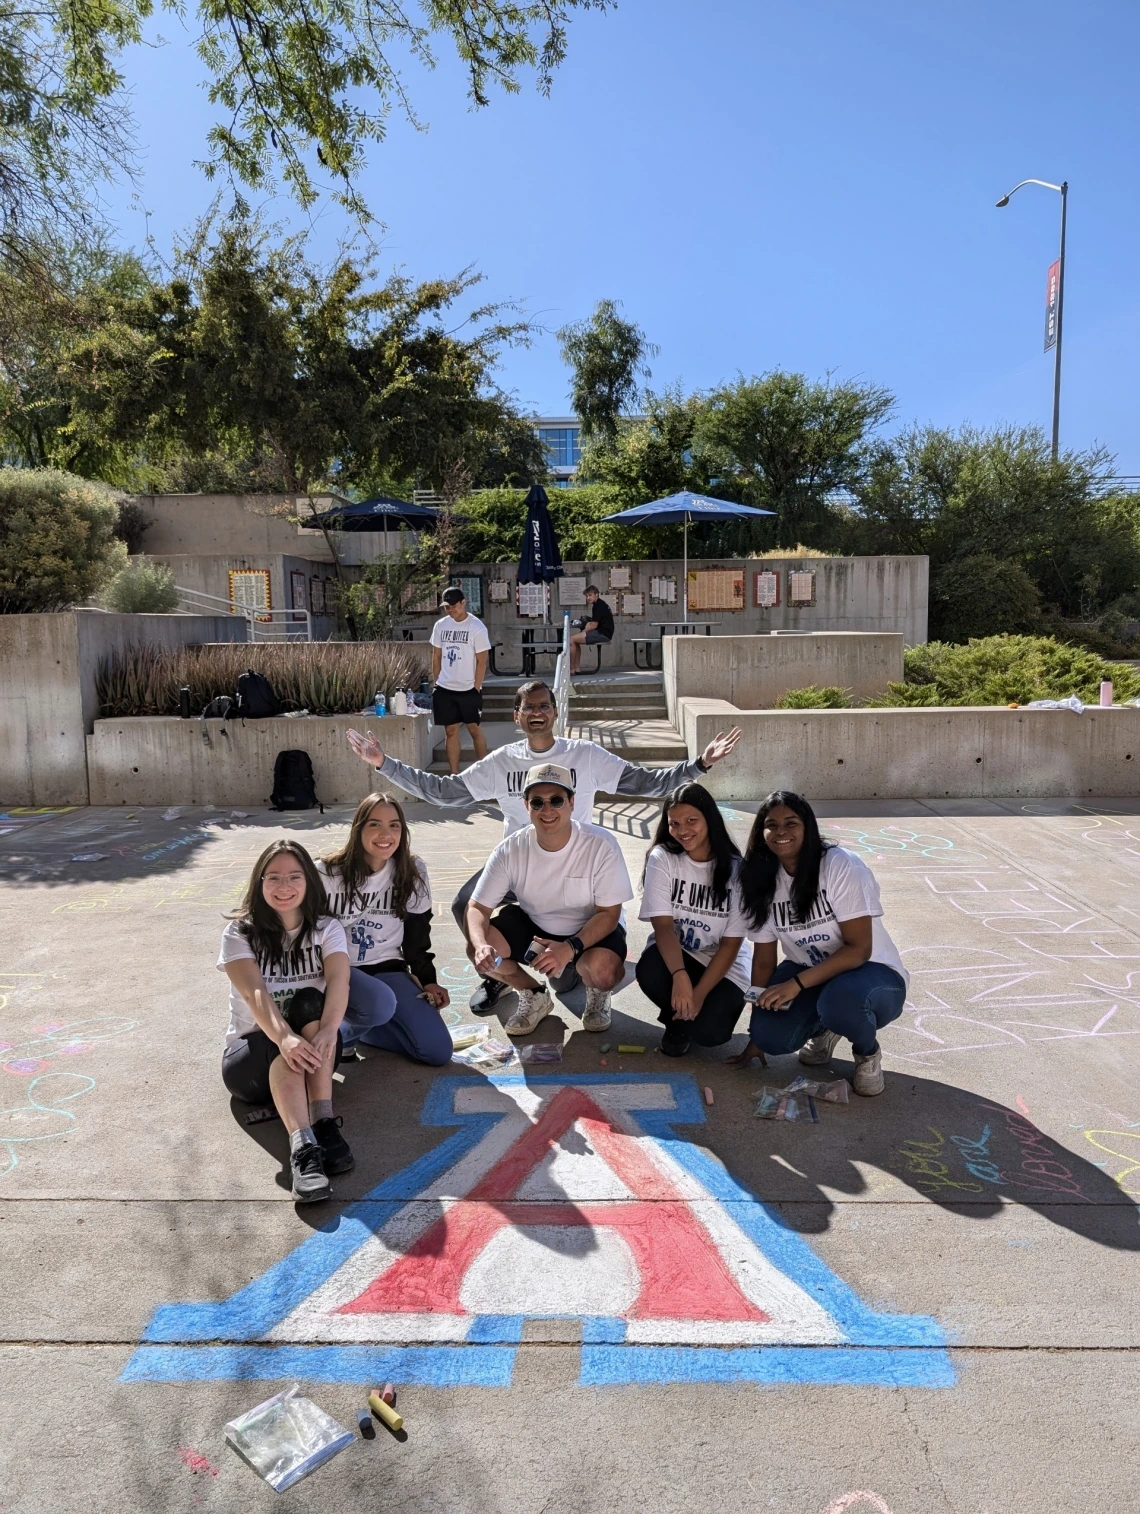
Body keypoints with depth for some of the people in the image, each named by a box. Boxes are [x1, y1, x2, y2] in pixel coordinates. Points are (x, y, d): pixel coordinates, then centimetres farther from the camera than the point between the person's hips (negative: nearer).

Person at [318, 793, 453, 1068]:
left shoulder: (413, 873, -2)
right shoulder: (327, 873, -12)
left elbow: (417, 935, 5)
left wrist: (428, 980, -3)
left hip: (388, 969, 4)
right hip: (340, 969, -4)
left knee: (438, 1051, -11)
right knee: (380, 1004, -39)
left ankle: (358, 1024, 10)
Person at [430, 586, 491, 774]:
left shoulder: (477, 627, -9)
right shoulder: (440, 625, 4)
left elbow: (482, 661, -9)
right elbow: (436, 657, 11)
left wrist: (476, 688, -11)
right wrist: (435, 683, 7)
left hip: (468, 689, -4)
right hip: (445, 689, 4)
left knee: (475, 729, 5)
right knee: (450, 731, 8)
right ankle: (454, 774, 14)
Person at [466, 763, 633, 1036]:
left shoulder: (601, 845, -25)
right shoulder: (510, 850, -18)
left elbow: (608, 913, -20)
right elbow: (478, 907, -14)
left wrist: (570, 948, -36)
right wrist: (481, 944, -37)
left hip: (592, 929, -3)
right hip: (531, 925, 3)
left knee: (602, 970, -35)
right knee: (478, 951, -20)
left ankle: (597, 994, 7)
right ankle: (534, 996, 10)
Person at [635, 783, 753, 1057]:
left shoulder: (736, 869, -15)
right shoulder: (662, 858, -12)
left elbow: (731, 943, -13)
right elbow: (663, 925, -20)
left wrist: (699, 993, -22)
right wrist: (679, 976, -38)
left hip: (723, 965, -1)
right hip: (673, 954, 2)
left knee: (708, 1032, -26)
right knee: (649, 970, -33)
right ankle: (676, 1022, 1)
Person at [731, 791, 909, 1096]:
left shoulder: (842, 866, -22)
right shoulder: (762, 882, -5)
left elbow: (859, 949, -25)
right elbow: (763, 959, 0)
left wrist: (796, 984, -33)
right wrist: (757, 1034, -1)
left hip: (872, 973, -4)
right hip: (807, 976, 5)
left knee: (840, 997, -38)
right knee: (769, 1034, -21)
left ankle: (867, 1052, -2)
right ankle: (824, 1027, 14)